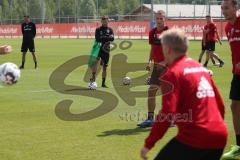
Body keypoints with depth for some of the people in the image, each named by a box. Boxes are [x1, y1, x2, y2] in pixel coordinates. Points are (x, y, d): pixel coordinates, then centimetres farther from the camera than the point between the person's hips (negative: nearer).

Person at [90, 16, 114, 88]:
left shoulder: (110, 30, 10)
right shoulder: (98, 29, 4)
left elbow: (112, 38, -7)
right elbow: (97, 39, -11)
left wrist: (103, 38, -16)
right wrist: (107, 38, -11)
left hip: (106, 50, 3)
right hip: (98, 48, -2)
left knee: (104, 67, 6)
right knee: (95, 61, -30)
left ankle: (103, 83, 14)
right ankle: (93, 76, -28)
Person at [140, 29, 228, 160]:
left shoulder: (172, 73, -6)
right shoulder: (202, 68, 15)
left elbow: (167, 113, -16)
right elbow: (220, 105, 21)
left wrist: (148, 144, -11)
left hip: (195, 139, -7)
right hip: (220, 136, 7)